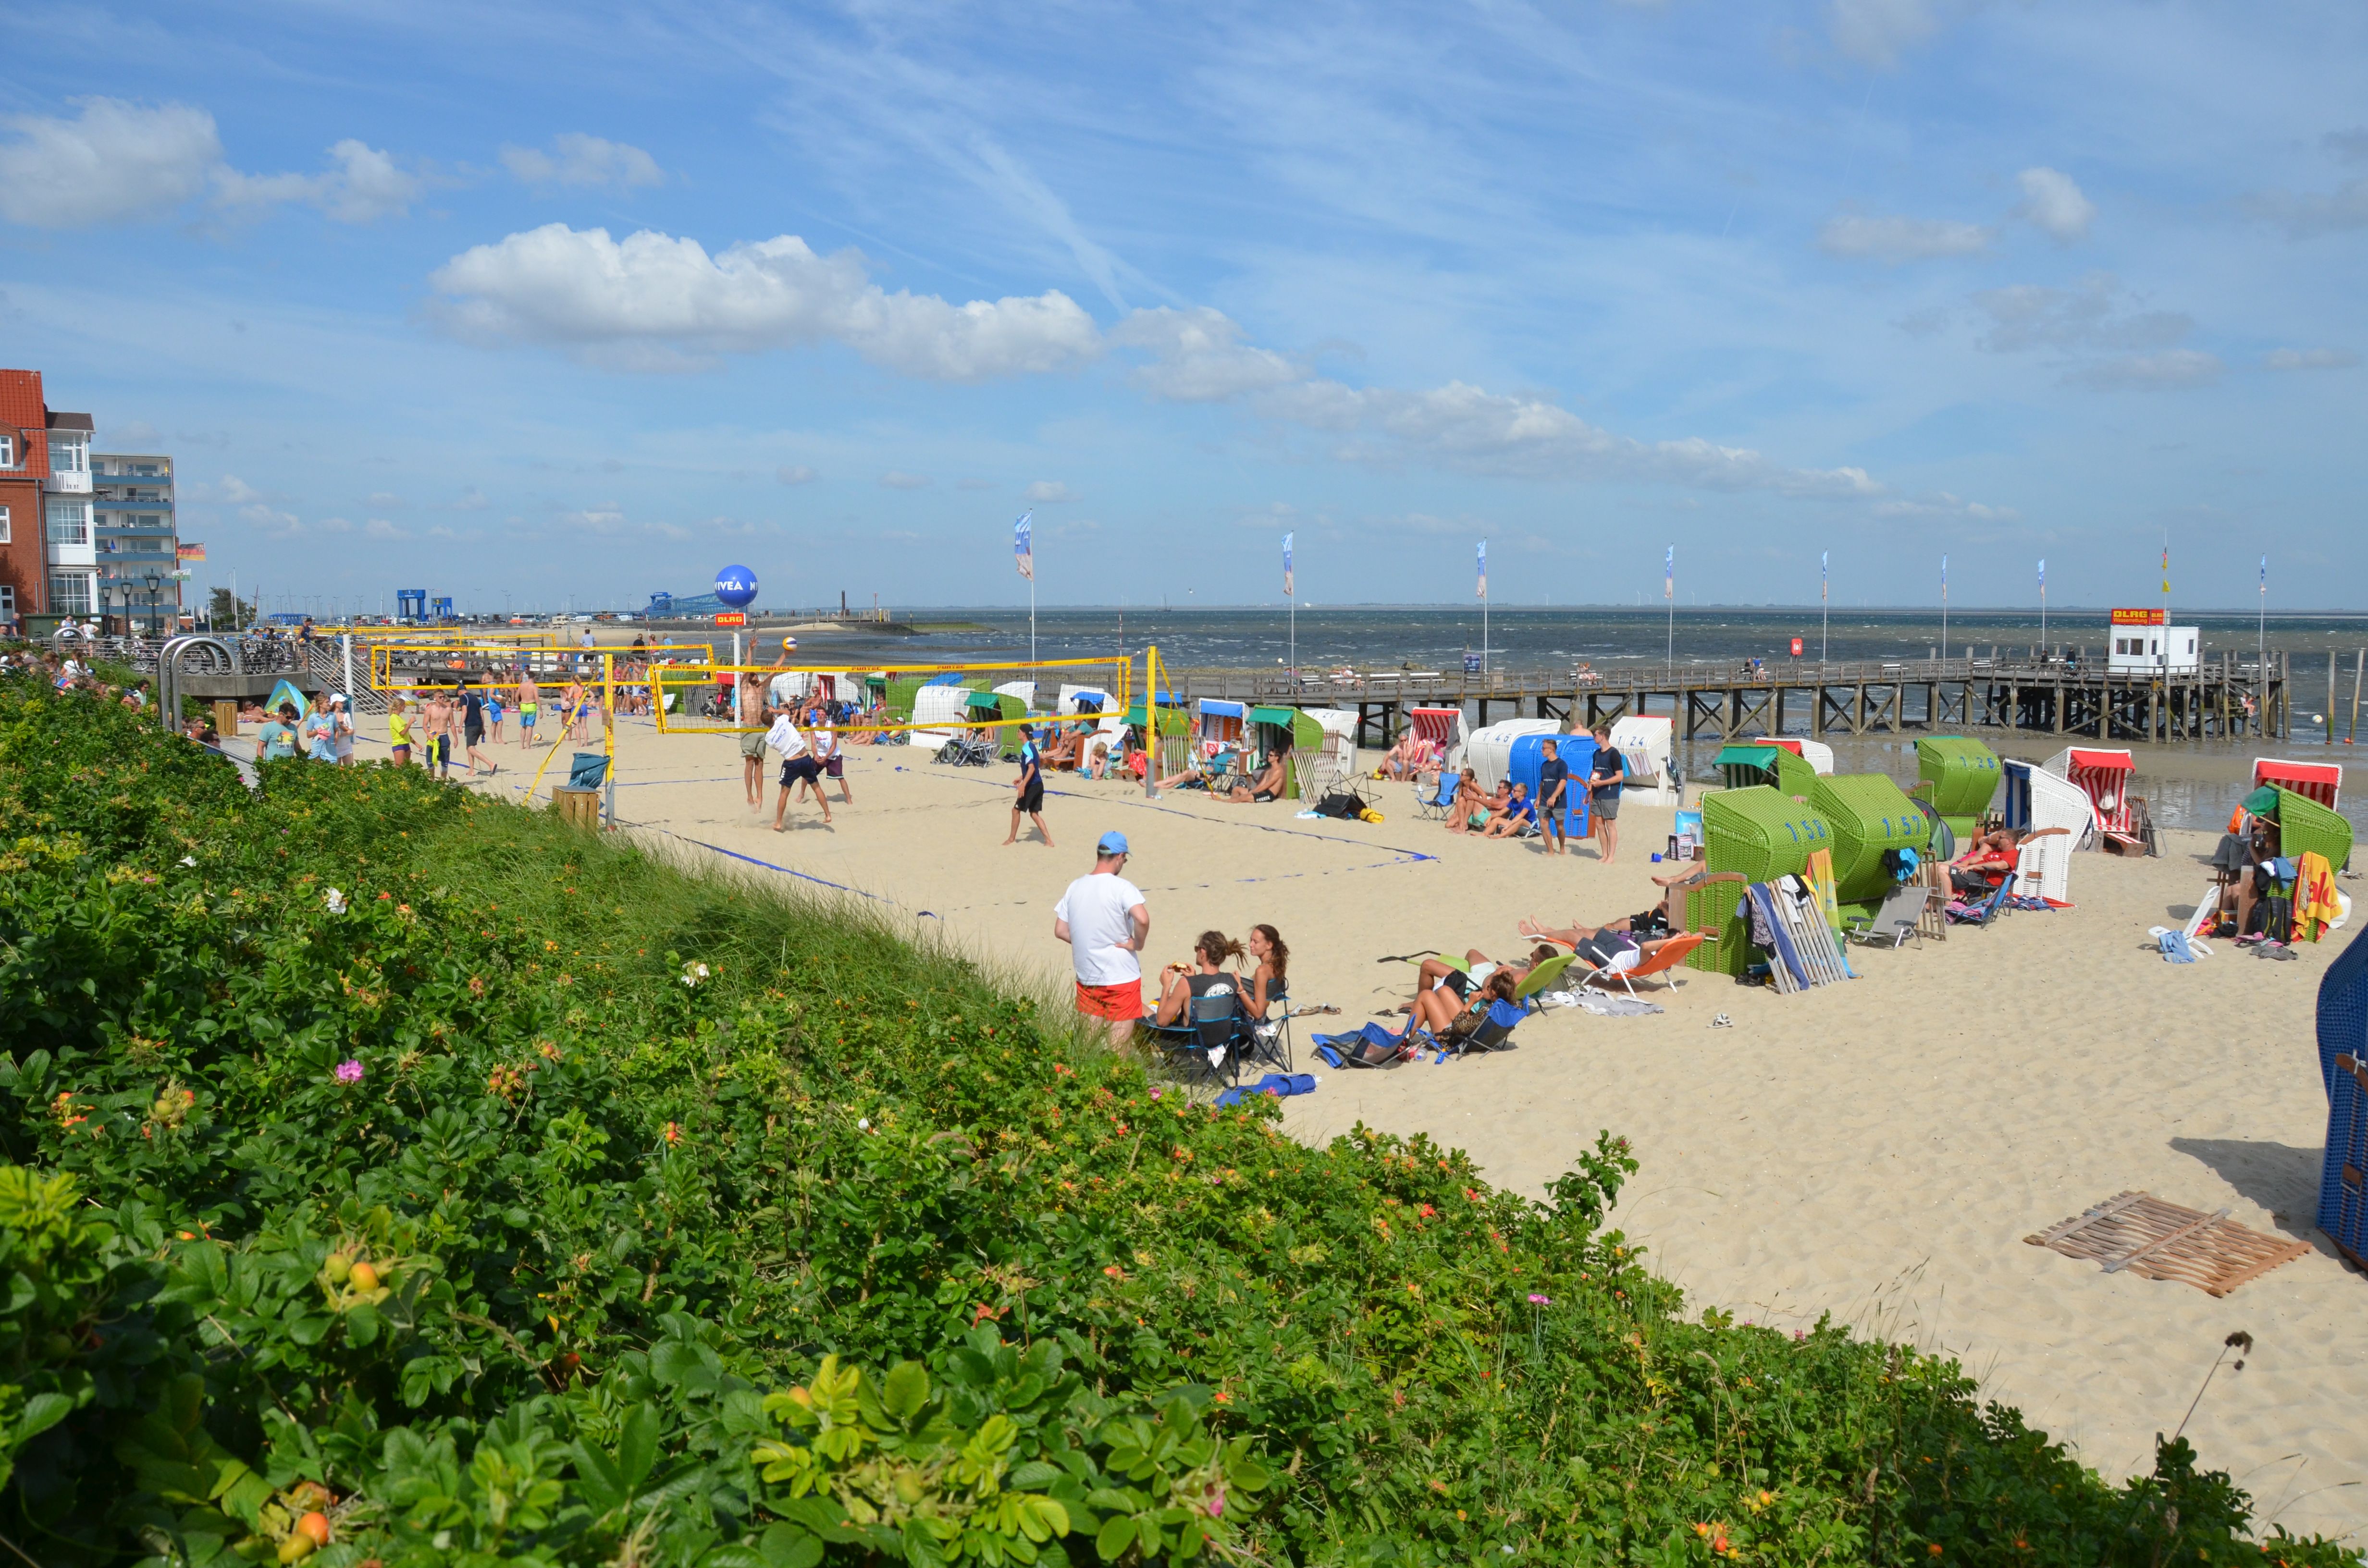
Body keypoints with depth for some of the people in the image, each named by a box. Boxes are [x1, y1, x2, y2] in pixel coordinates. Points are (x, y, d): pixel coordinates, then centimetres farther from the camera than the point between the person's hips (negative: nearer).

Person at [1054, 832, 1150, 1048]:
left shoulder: (1075, 887, 2)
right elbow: (1142, 919, -32)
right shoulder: (1122, 887, -15)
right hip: (1122, 979, -5)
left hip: (1086, 978, 5)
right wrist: (1138, 944, -15)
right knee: (1119, 1046, 6)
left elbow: (1060, 931, 6)